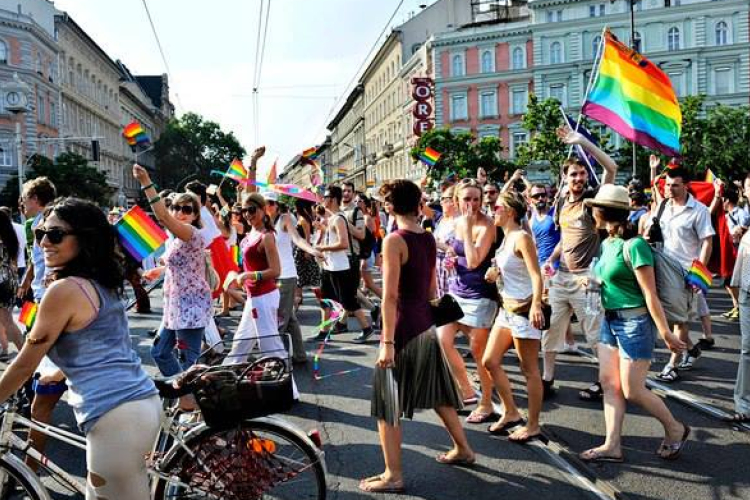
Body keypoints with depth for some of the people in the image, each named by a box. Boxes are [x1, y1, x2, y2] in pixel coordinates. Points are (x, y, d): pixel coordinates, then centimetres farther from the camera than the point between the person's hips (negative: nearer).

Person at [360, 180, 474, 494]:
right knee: (436, 391, 22)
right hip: (427, 324, 8)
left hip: (404, 327, -8)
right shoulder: (429, 238, 6)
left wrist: (387, 342, -19)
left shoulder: (394, 241, -15)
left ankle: (393, 475, 10)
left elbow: (390, 296, -19)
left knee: (387, 400, 3)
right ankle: (462, 450, 38)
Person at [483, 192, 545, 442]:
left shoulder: (522, 237, -15)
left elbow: (536, 276, -21)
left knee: (529, 370, 1)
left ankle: (533, 426, 13)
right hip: (507, 307, 10)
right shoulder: (506, 237, 11)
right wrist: (496, 271, -1)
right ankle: (511, 413, 24)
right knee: (490, 361, 12)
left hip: (524, 309, -10)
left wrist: (536, 305, -31)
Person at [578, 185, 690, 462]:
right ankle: (612, 446, 14)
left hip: (634, 322, -8)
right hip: (610, 321, 8)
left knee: (632, 391, 1)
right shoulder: (607, 243, 5)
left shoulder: (633, 245, -19)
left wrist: (665, 333, -15)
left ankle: (675, 429, 25)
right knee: (609, 383, 7)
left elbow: (650, 294, -18)